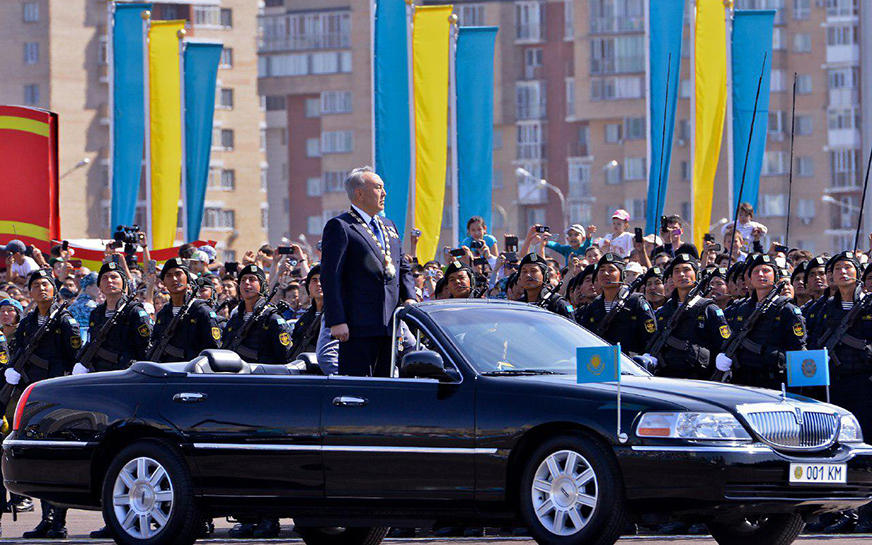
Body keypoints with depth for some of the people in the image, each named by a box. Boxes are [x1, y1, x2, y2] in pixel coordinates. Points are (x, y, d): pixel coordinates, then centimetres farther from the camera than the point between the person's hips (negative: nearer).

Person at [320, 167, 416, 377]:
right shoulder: (340, 227, -5)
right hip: (358, 326, -7)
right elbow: (330, 277, -10)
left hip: (390, 325, 7)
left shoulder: (389, 226, 20)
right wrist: (337, 321, -18)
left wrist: (409, 297, 5)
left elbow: (403, 267, 26)